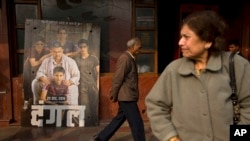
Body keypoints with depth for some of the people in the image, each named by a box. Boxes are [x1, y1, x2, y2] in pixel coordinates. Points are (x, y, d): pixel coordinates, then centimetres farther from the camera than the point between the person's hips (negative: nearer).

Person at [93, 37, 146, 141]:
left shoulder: (130, 58, 14)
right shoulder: (125, 58, -17)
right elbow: (117, 78, -19)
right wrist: (114, 95, -13)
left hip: (128, 96, 10)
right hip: (127, 97, -10)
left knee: (119, 119, 19)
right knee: (137, 123, -1)